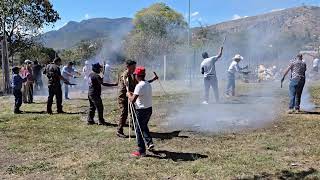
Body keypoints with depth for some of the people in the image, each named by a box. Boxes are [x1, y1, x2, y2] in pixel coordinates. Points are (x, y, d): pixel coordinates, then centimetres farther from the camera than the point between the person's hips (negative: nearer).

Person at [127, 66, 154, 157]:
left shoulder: (139, 86, -20)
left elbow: (132, 100, -25)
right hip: (149, 109, 8)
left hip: (141, 111, -8)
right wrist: (133, 94, 18)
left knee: (139, 130, 5)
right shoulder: (148, 84, 7)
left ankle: (141, 151, 12)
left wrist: (129, 94, -5)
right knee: (144, 126, 26)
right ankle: (149, 142, 19)